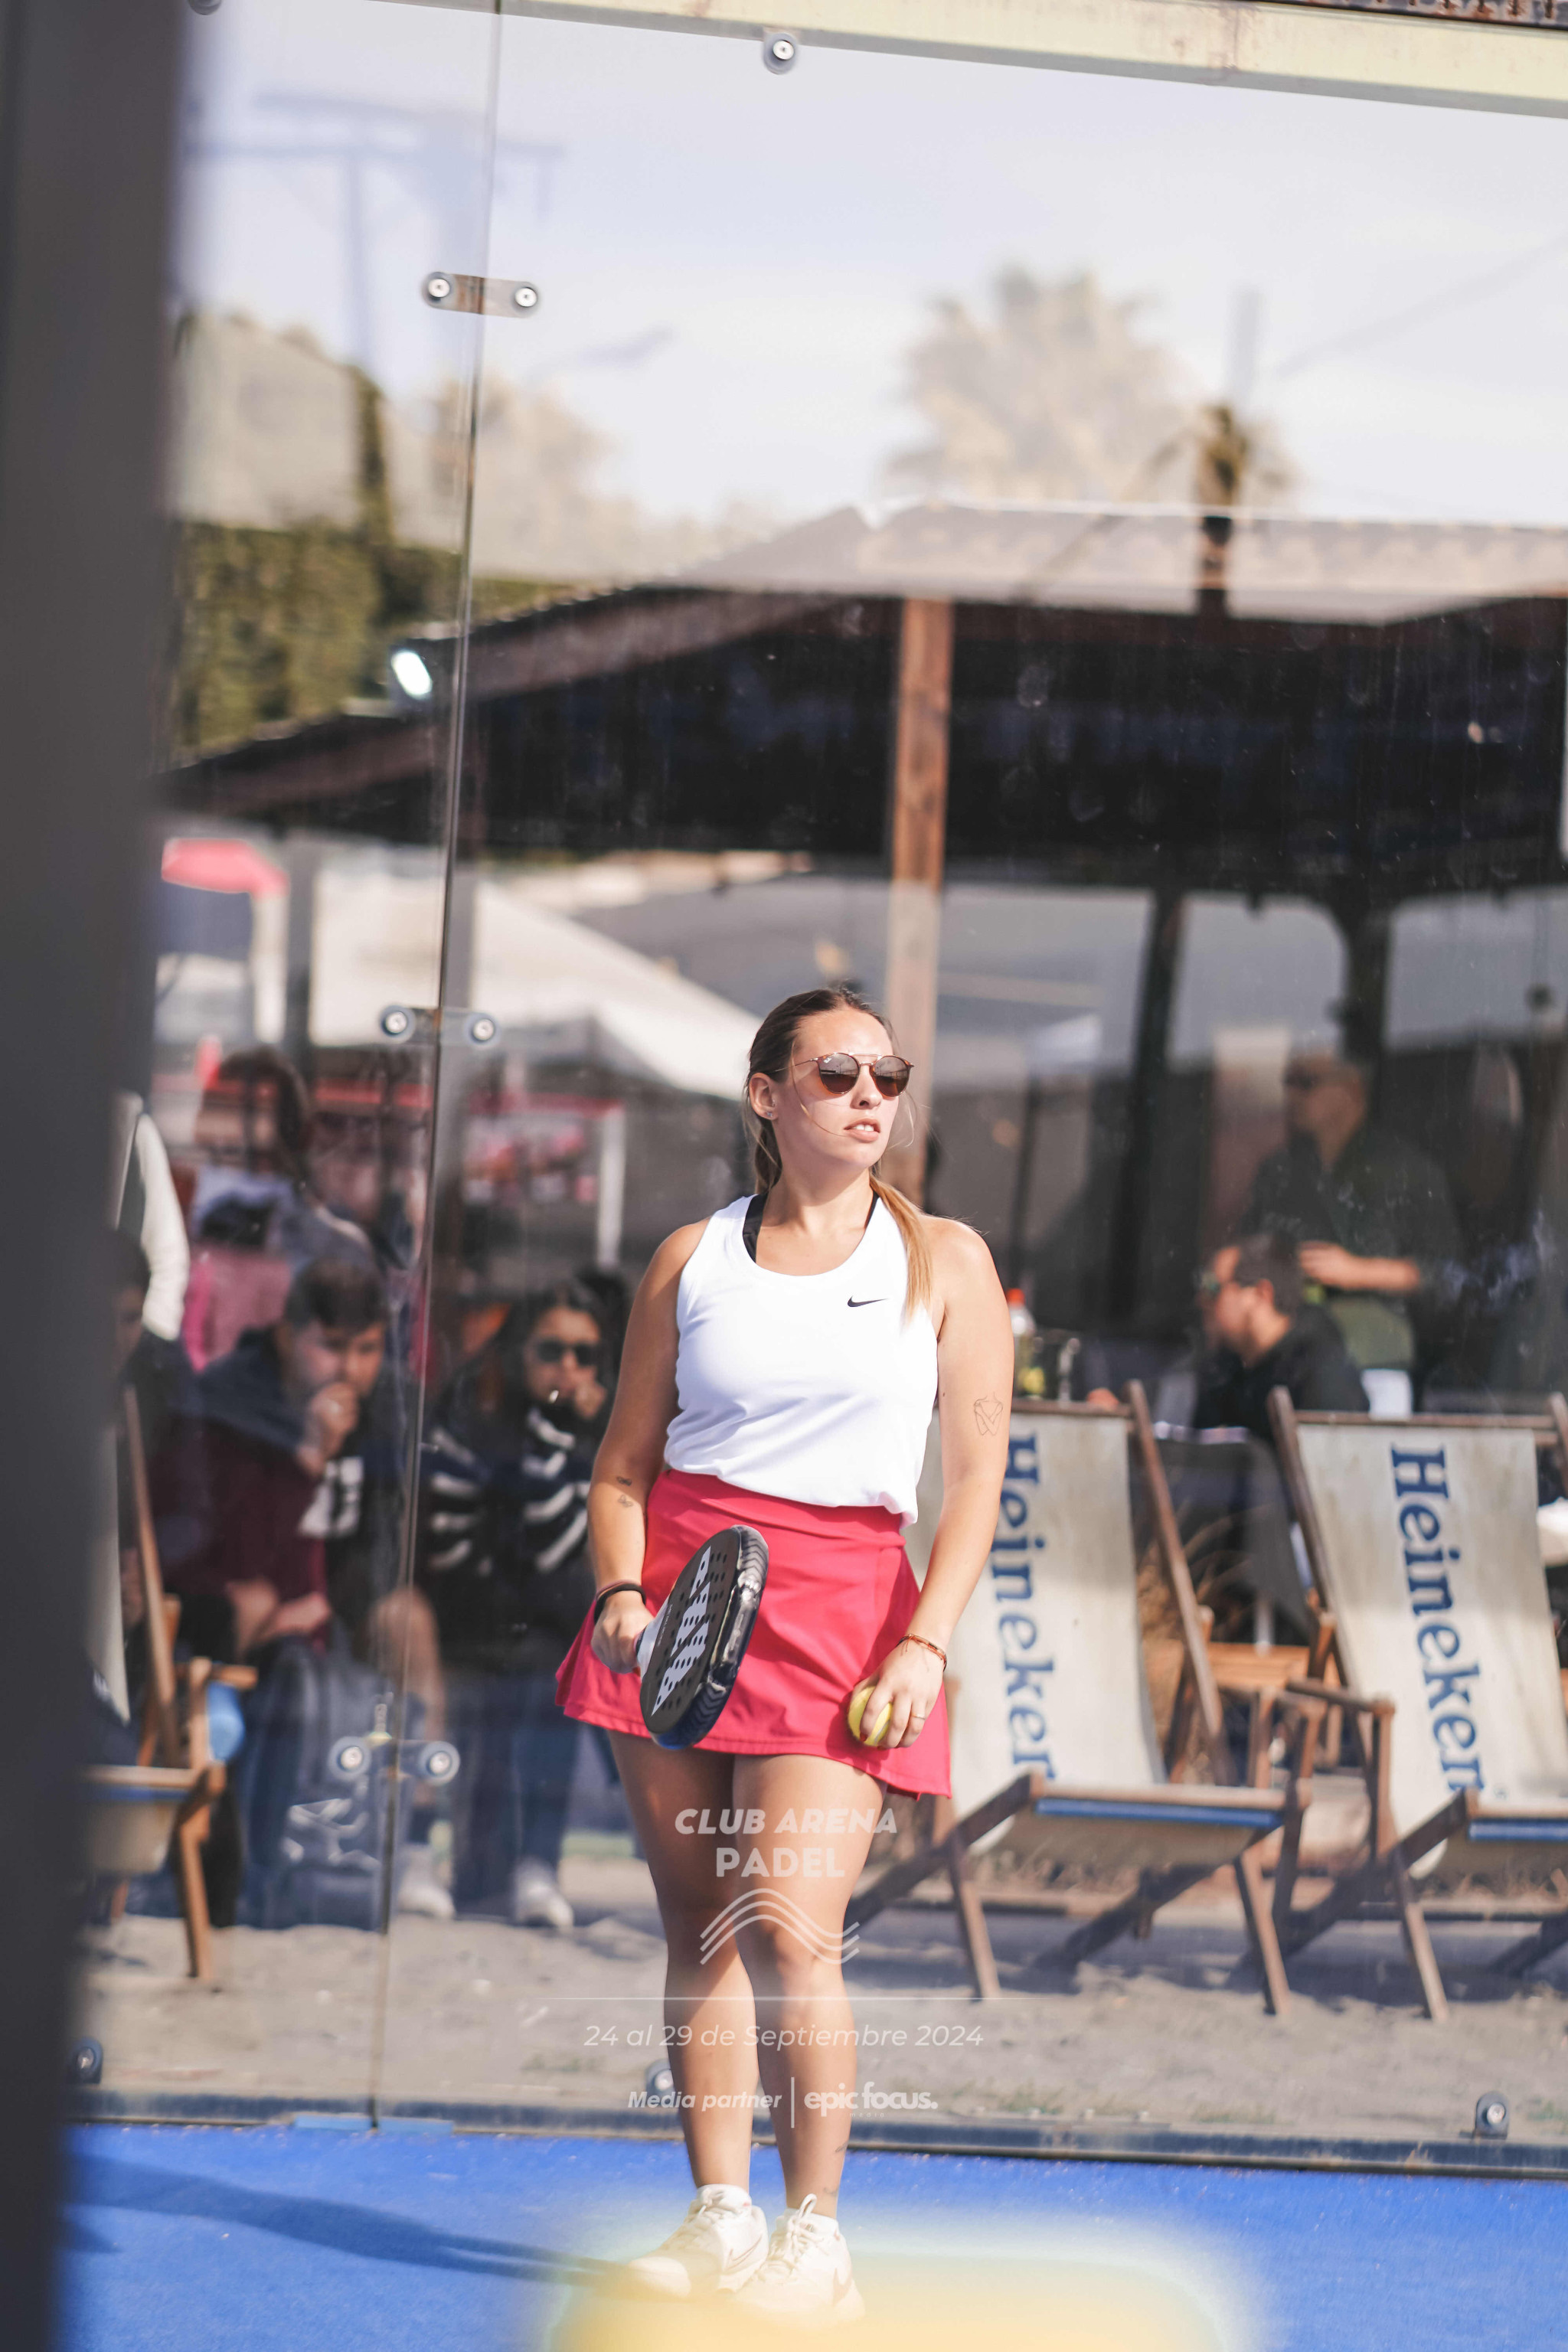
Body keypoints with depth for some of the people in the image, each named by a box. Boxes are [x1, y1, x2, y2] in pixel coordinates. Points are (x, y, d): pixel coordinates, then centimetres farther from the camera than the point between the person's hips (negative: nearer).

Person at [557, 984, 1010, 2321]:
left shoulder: (945, 1262, 6)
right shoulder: (692, 1258, 9)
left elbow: (978, 1473, 3)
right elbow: (627, 1457, 13)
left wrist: (928, 1643, -8)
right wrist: (622, 1592, -5)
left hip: (843, 1602, -2)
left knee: (790, 1926, -14)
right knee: (698, 1925, 2)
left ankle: (815, 2240, -7)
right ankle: (720, 2221, 9)